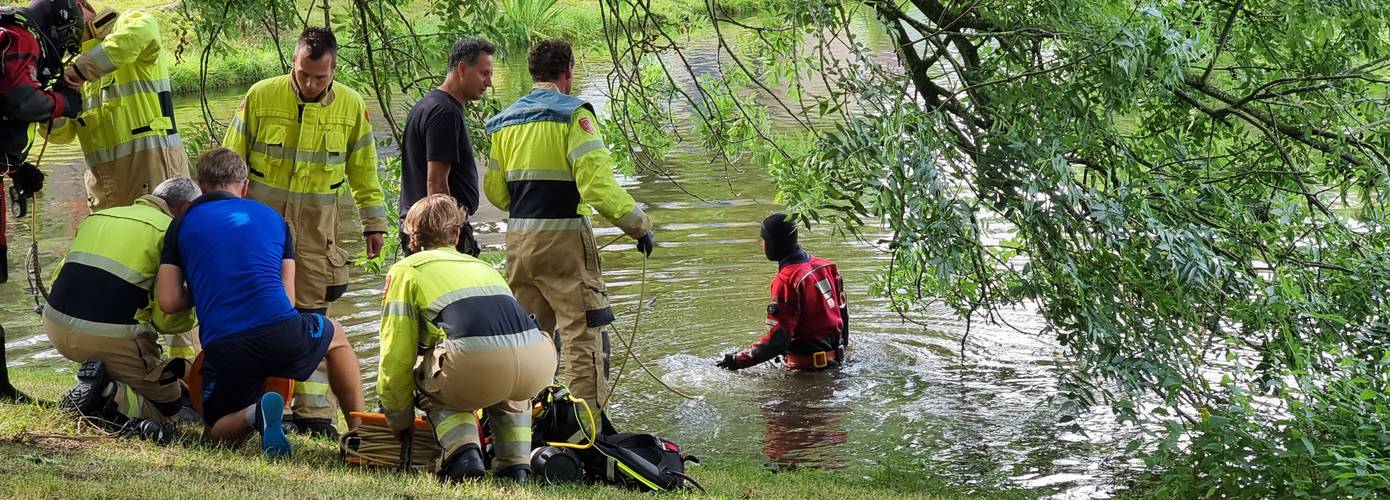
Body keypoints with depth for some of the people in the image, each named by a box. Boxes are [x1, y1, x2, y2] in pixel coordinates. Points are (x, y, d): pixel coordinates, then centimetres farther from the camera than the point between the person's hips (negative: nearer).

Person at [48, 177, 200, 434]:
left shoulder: (98, 217, 19)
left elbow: (59, 277, 21)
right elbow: (166, 319, -6)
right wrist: (195, 311, 15)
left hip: (56, 327, 7)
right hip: (110, 337, -7)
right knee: (169, 404, 9)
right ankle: (107, 398, -17)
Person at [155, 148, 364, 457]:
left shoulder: (183, 223, 14)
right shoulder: (272, 217, 19)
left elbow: (169, 302, 6)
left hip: (222, 348, -1)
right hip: (283, 335, 1)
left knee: (219, 432, 22)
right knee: (335, 335, 35)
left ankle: (255, 414, -14)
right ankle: (360, 430, 23)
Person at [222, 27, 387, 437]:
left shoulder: (351, 105, 0)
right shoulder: (261, 96, -7)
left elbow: (364, 170, 11)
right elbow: (231, 160, 1)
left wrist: (374, 223, 11)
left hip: (317, 223, 2)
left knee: (312, 315, 3)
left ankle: (313, 412, 5)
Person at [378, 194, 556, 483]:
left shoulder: (406, 270, 25)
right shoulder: (483, 266, 39)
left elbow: (396, 355, 20)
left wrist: (399, 421, 33)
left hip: (476, 358, -4)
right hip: (539, 364, 4)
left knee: (431, 388, 29)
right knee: (508, 389, 40)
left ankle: (463, 452, 5)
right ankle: (516, 464, 21)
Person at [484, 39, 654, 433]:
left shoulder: (506, 121, 12)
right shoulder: (573, 115, -9)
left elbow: (493, 189, 15)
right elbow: (597, 183, -19)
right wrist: (639, 224, -12)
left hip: (518, 238, 7)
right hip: (563, 237, -7)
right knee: (583, 329, -3)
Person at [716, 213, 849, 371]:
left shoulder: (786, 280, -18)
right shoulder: (825, 266, 6)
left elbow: (778, 337, -21)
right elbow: (842, 310, 16)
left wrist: (739, 360, -13)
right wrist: (842, 345, 32)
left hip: (809, 364, -8)